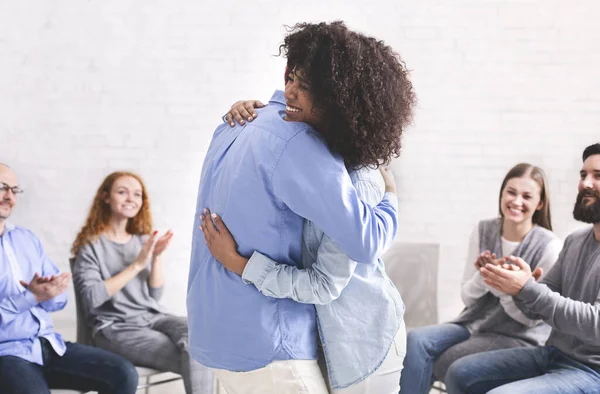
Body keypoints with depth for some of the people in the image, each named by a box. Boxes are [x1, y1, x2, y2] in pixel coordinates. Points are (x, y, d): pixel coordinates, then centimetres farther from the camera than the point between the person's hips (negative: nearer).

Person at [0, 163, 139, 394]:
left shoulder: (26, 238, 16)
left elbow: (59, 298, 15)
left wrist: (45, 293, -6)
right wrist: (31, 297, -21)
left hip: (49, 344, 6)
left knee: (123, 374, -10)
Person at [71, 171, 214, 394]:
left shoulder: (142, 240, 14)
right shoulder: (91, 245, -2)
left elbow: (155, 294, 12)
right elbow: (92, 298, -15)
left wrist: (157, 257, -4)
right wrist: (137, 265, -15)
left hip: (152, 318, 5)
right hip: (115, 328, -5)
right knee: (192, 361, -26)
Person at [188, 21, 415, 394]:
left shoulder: (239, 124, 4)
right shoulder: (300, 148, -23)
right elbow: (366, 244, -23)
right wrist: (390, 196, -3)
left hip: (216, 324, 9)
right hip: (260, 339, -9)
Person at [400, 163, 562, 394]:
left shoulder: (548, 246, -12)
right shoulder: (483, 231, 1)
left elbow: (531, 317, -10)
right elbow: (467, 296, 3)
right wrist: (482, 276, -19)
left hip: (519, 338, -5)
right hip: (474, 323, 5)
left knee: (444, 364, -23)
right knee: (415, 341, -19)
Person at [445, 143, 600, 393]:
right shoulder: (575, 241, 10)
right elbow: (538, 307, 10)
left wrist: (528, 289, -27)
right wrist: (521, 285, -13)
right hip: (554, 354, 8)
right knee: (460, 374, 5)